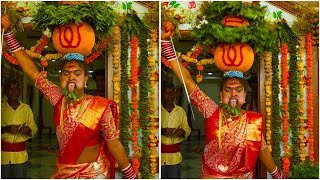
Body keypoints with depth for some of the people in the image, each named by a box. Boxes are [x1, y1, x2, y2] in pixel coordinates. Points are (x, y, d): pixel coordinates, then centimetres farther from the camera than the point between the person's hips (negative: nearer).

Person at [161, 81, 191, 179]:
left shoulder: (180, 110, 7)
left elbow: (187, 129, 12)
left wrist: (183, 132, -10)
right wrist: (162, 131, -20)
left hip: (175, 154, 2)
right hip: (160, 153, -2)